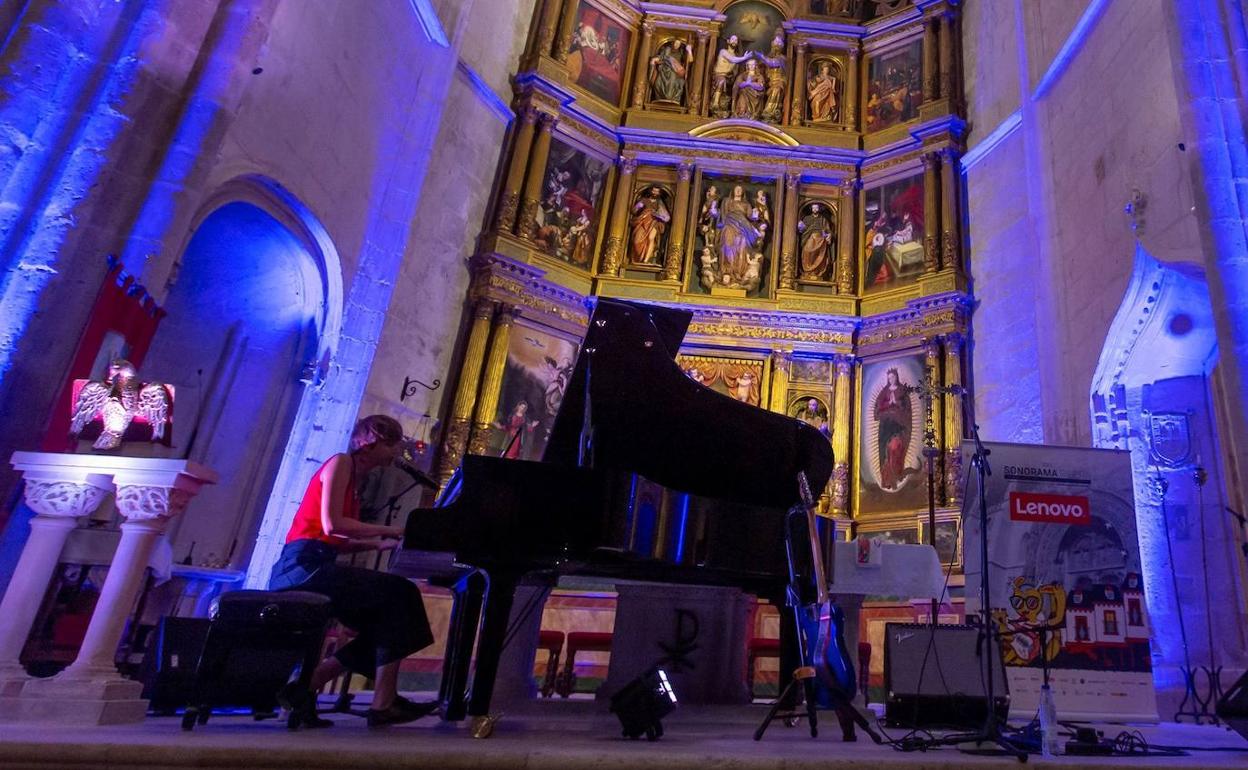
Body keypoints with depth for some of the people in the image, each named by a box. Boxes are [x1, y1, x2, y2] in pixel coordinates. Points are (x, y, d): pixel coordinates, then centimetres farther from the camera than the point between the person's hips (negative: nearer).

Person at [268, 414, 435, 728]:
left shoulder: (353, 477, 21)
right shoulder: (341, 462, -4)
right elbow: (331, 525, -18)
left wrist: (383, 543, 4)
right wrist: (389, 530, -14)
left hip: (313, 566, 9)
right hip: (304, 565, -9)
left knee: (381, 624, 2)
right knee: (397, 592, -18)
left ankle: (304, 686, 5)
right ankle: (383, 703, -17)